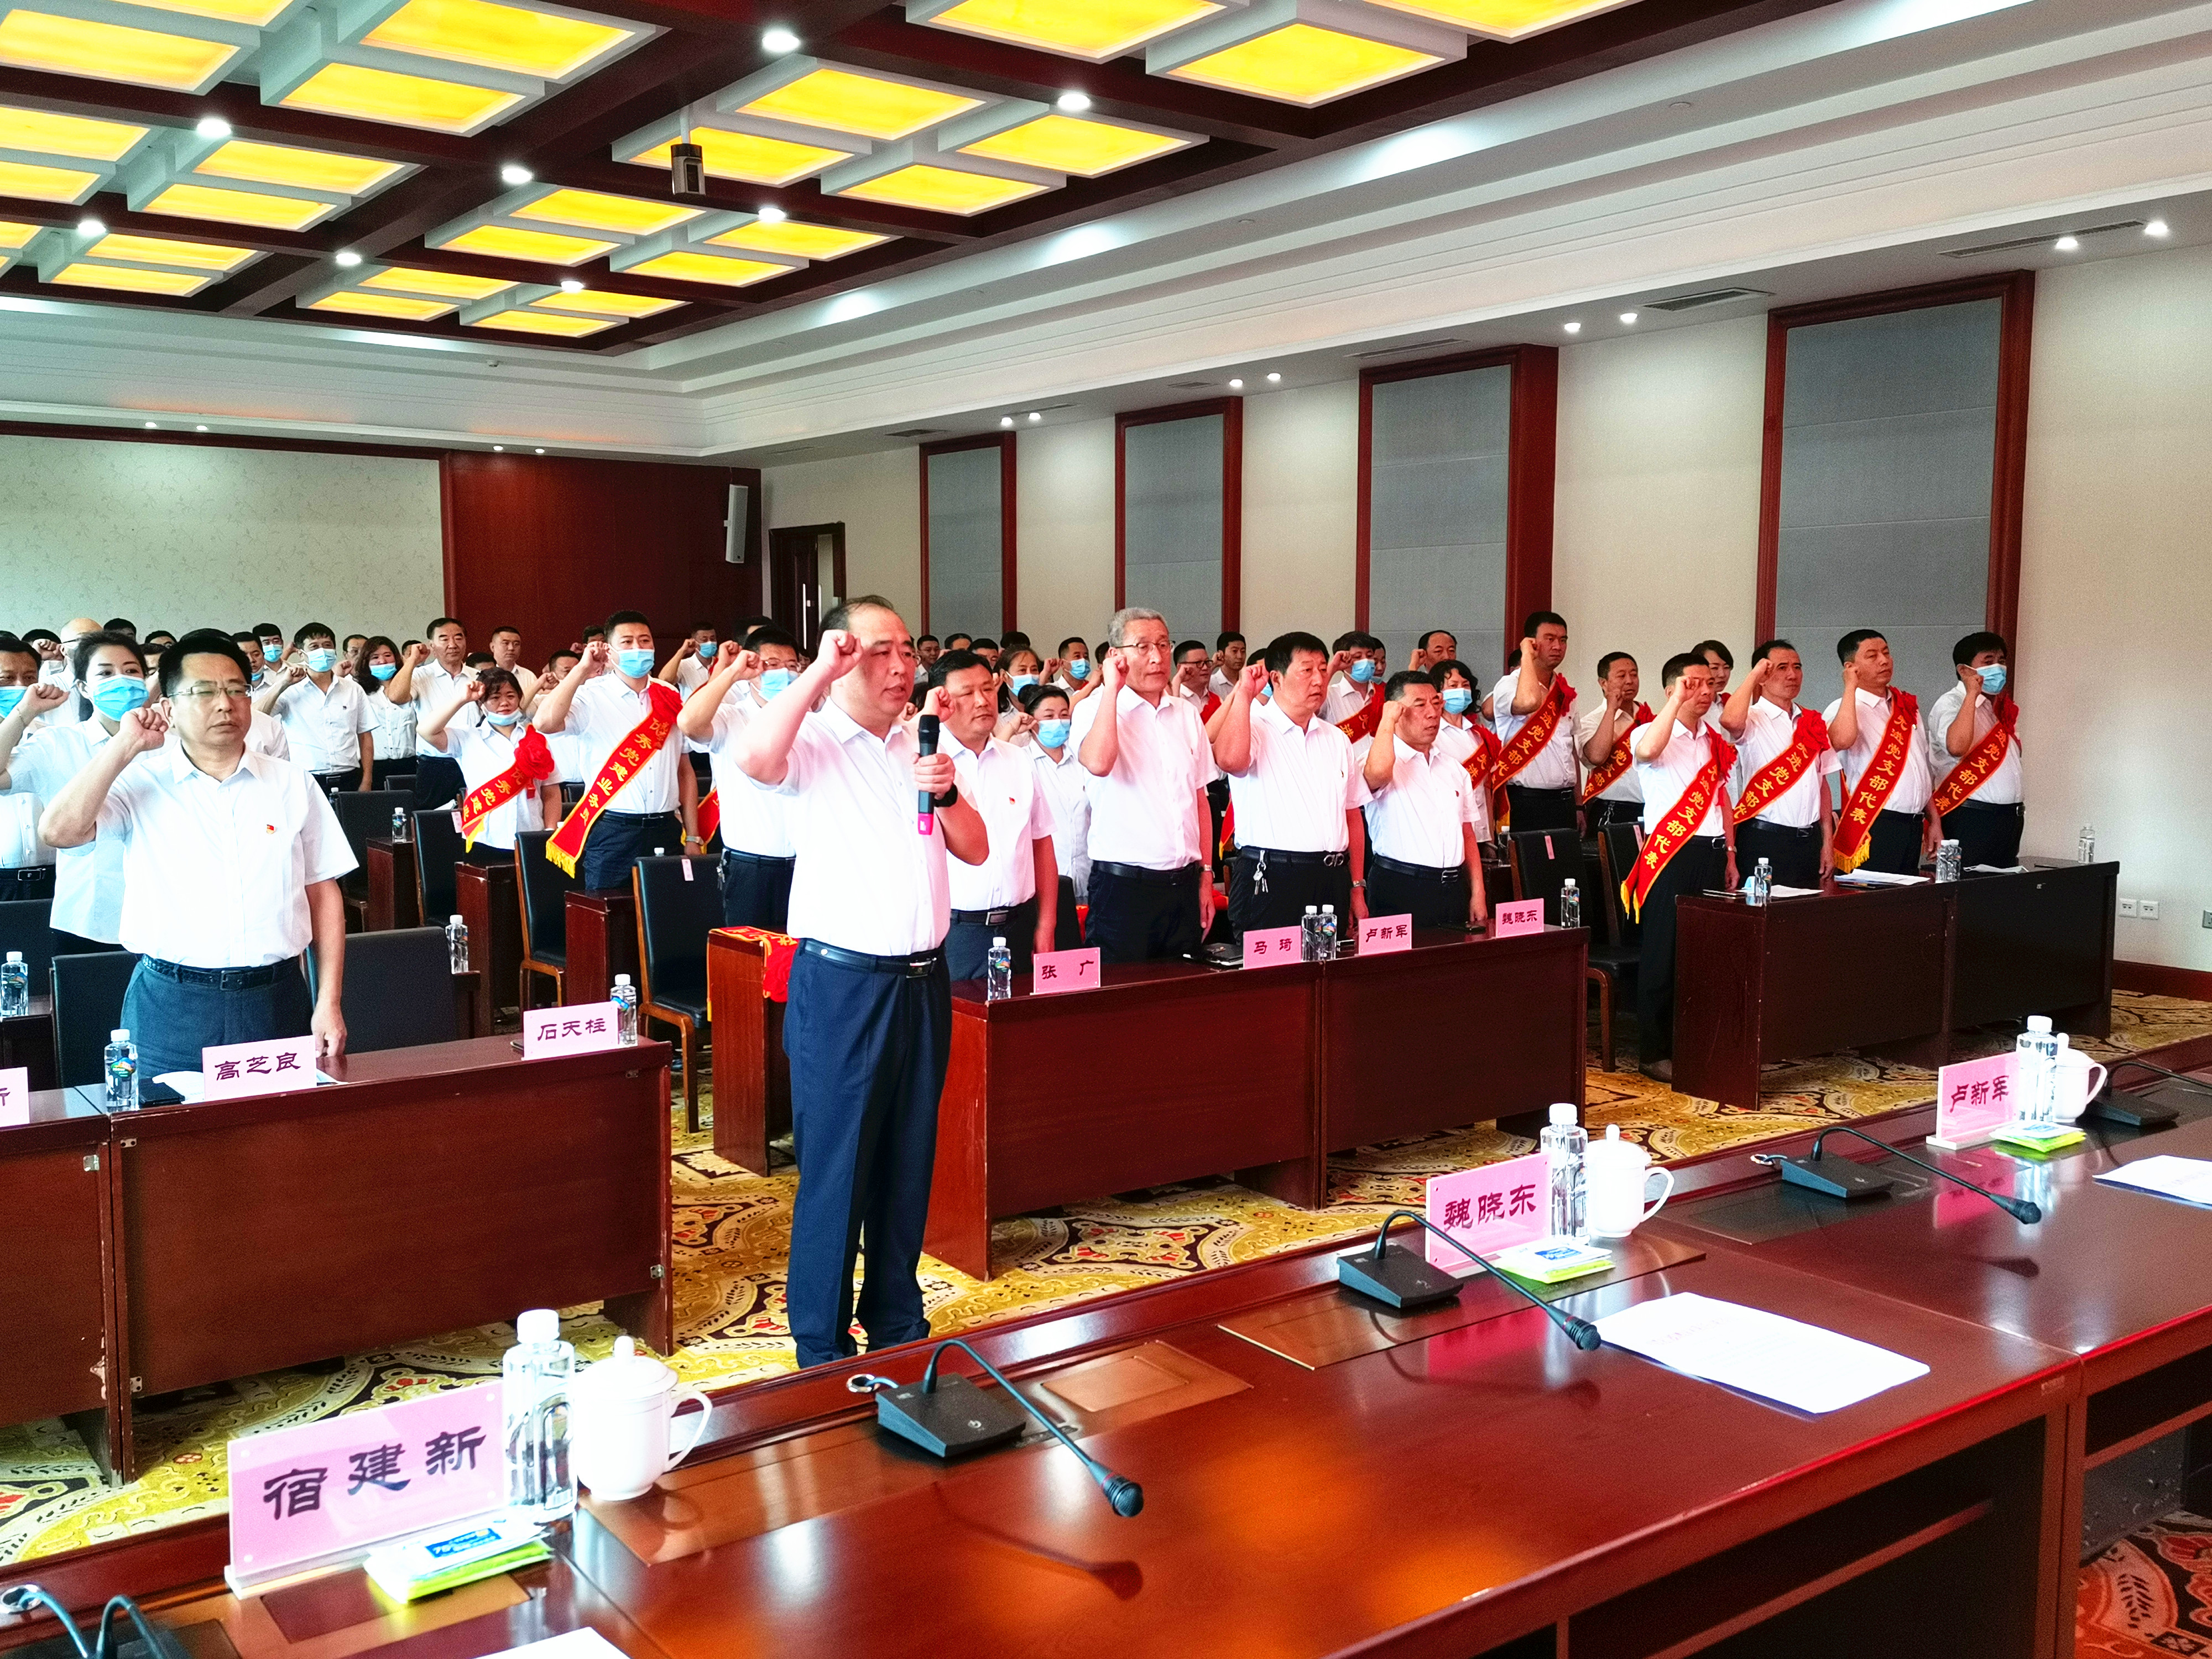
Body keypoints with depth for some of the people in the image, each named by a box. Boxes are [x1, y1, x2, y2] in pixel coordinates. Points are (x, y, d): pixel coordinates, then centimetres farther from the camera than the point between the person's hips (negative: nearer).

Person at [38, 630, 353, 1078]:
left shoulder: (293, 785, 6)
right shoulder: (140, 783, 3)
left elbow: (323, 894, 7)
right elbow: (59, 831, -14)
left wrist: (329, 1004, 1)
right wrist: (125, 746, -9)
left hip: (277, 1002, 1)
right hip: (171, 1007, -1)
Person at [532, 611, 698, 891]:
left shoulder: (670, 697, 10)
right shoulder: (592, 696, -4)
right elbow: (545, 723, -24)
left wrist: (692, 837, 9)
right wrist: (583, 668, -15)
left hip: (666, 829, 4)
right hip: (613, 833, -4)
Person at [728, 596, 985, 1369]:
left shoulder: (921, 747, 14)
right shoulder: (811, 743, -6)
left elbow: (976, 850, 13)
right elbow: (752, 757, -30)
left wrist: (947, 793, -6)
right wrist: (819, 672, -23)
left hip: (922, 978, 6)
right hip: (842, 983, -6)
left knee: (909, 1164, 15)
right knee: (835, 1167, 0)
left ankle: (896, 1320, 30)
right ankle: (821, 1346, 12)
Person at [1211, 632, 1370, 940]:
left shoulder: (1336, 738, 17)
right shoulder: (1255, 728, -3)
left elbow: (1353, 816, 19)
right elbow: (1230, 760, -28)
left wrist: (1357, 889, 15)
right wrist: (1244, 693, -19)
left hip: (1332, 880, 6)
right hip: (1270, 880, -6)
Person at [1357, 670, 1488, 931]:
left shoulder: (1454, 768, 17)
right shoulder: (1376, 759, -4)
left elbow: (1468, 836, 18)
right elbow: (1378, 772, -31)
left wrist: (1478, 894, 9)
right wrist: (1388, 719, -15)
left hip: (1453, 888, 6)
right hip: (1399, 889, -6)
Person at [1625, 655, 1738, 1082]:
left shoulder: (1715, 740, 15)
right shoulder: (1653, 732, -7)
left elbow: (1723, 798, 20)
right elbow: (1647, 750, -33)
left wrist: (1730, 853, 15)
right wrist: (1677, 699, -29)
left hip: (1711, 852, 7)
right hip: (1671, 853, -7)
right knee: (1663, 953, -2)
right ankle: (1655, 1054, 5)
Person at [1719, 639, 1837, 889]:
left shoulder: (1812, 723, 15)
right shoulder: (1753, 721, -5)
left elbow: (1822, 783, 16)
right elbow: (1730, 721, -31)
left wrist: (1828, 841, 11)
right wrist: (1753, 674, -17)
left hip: (1809, 839, 6)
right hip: (1765, 839, -6)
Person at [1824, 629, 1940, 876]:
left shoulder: (1907, 706, 17)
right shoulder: (1843, 708, -6)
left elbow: (1924, 769, 22)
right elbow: (1842, 741, -32)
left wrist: (1934, 820, 18)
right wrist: (1851, 687, -21)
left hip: (1913, 826, 7)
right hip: (1874, 828, -7)